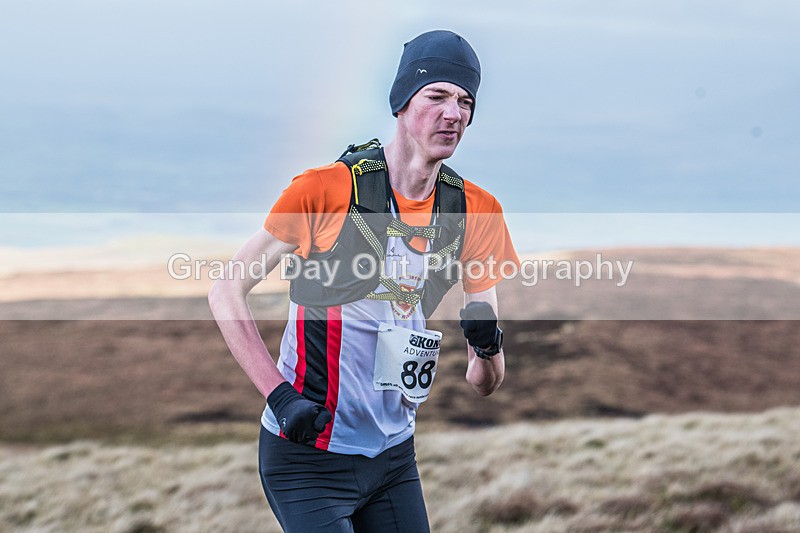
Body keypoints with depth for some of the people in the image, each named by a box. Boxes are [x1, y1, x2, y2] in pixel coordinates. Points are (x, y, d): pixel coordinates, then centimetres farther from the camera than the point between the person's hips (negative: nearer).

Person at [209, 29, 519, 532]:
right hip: (308, 456, -5)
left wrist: (487, 346, -19)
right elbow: (226, 292, -7)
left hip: (394, 455, 5)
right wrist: (281, 394, -16)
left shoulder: (475, 211, 0)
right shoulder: (327, 189, -14)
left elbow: (485, 383, 4)